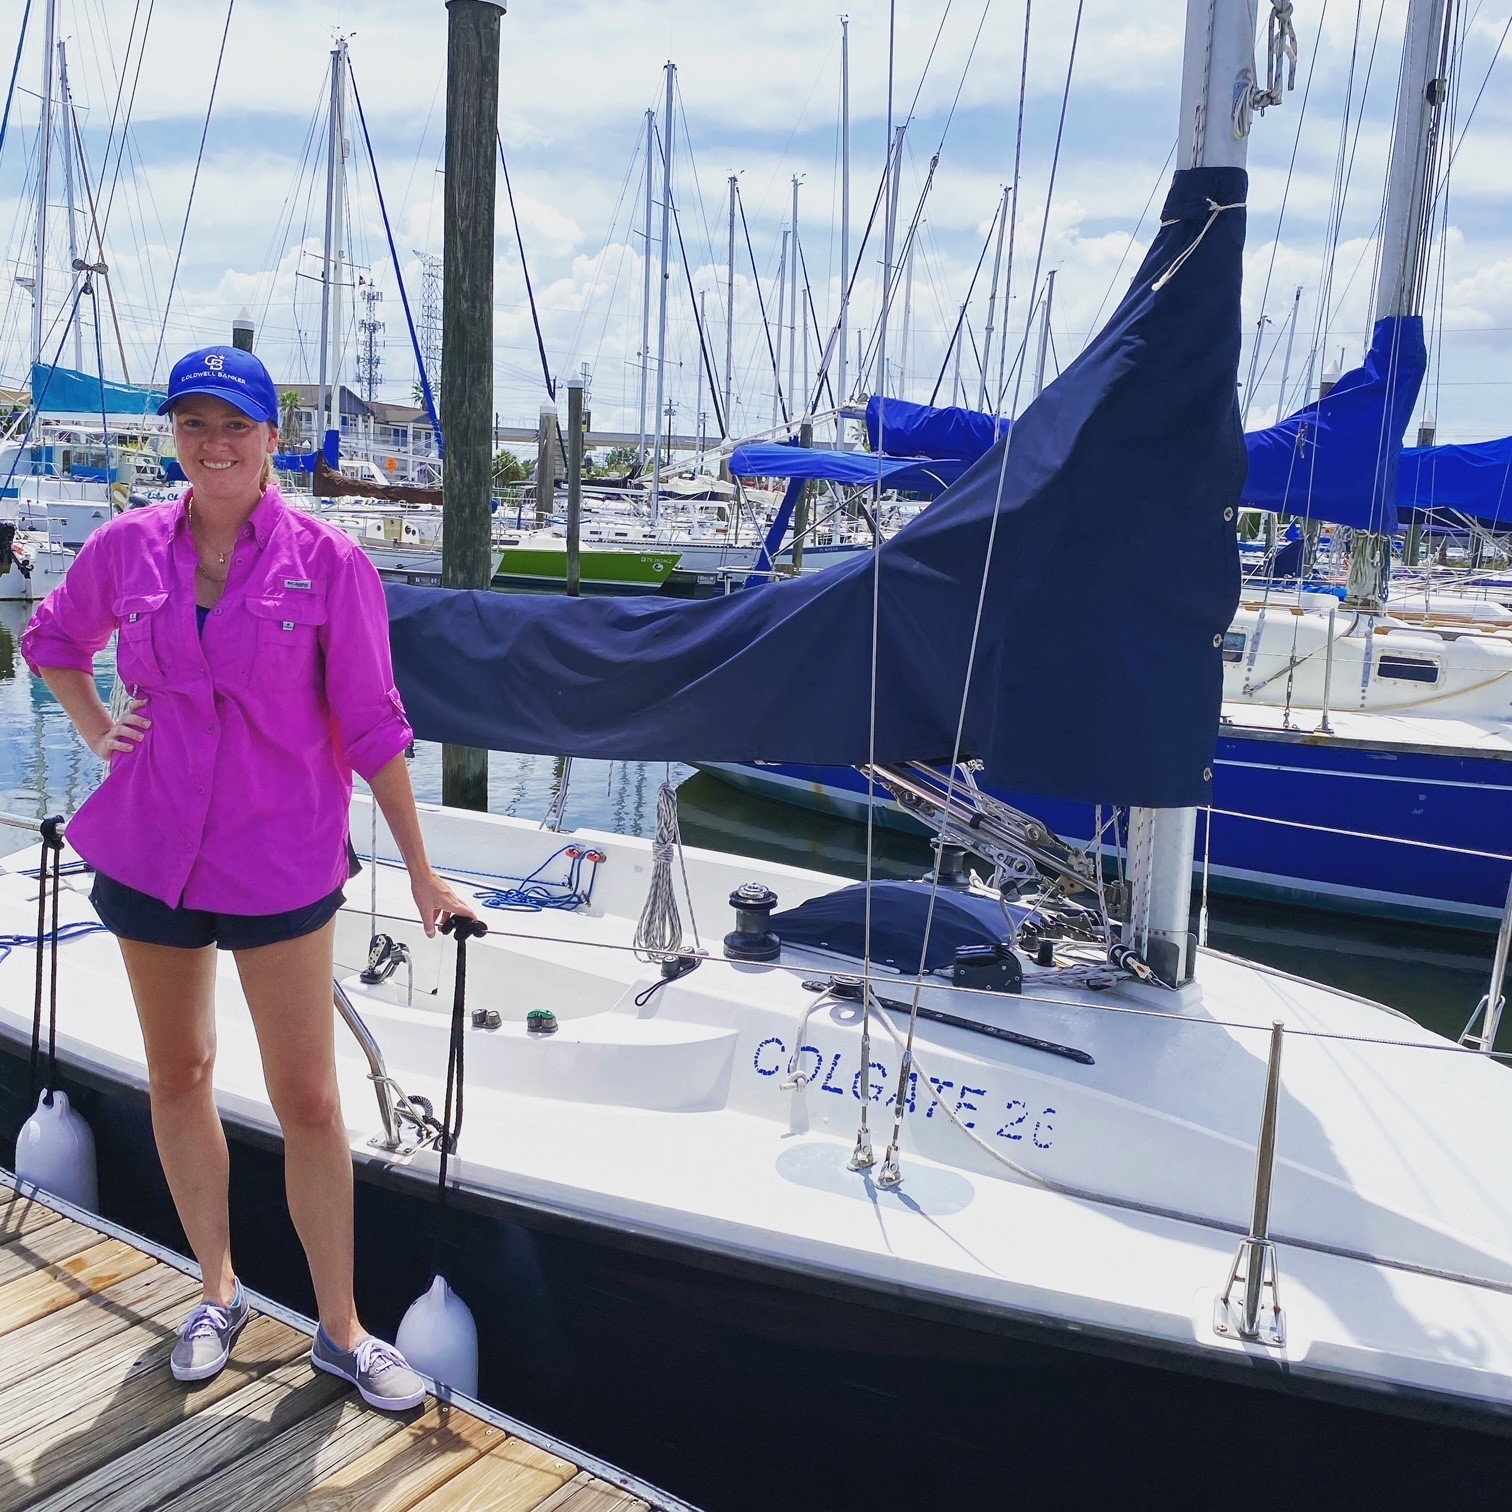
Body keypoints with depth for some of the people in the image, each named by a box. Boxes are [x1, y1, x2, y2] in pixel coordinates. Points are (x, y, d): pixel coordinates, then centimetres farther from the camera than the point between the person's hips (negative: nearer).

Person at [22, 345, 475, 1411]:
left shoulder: (327, 562, -9)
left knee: (309, 1100, 1)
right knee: (178, 1076, 15)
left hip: (282, 855, -3)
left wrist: (422, 872, -6)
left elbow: (371, 724, -7)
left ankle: (342, 1331, 18)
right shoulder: (127, 548, 0)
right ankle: (219, 1295, 35)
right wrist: (98, 732, 6)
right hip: (152, 845, 4)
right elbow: (53, 641, 21)